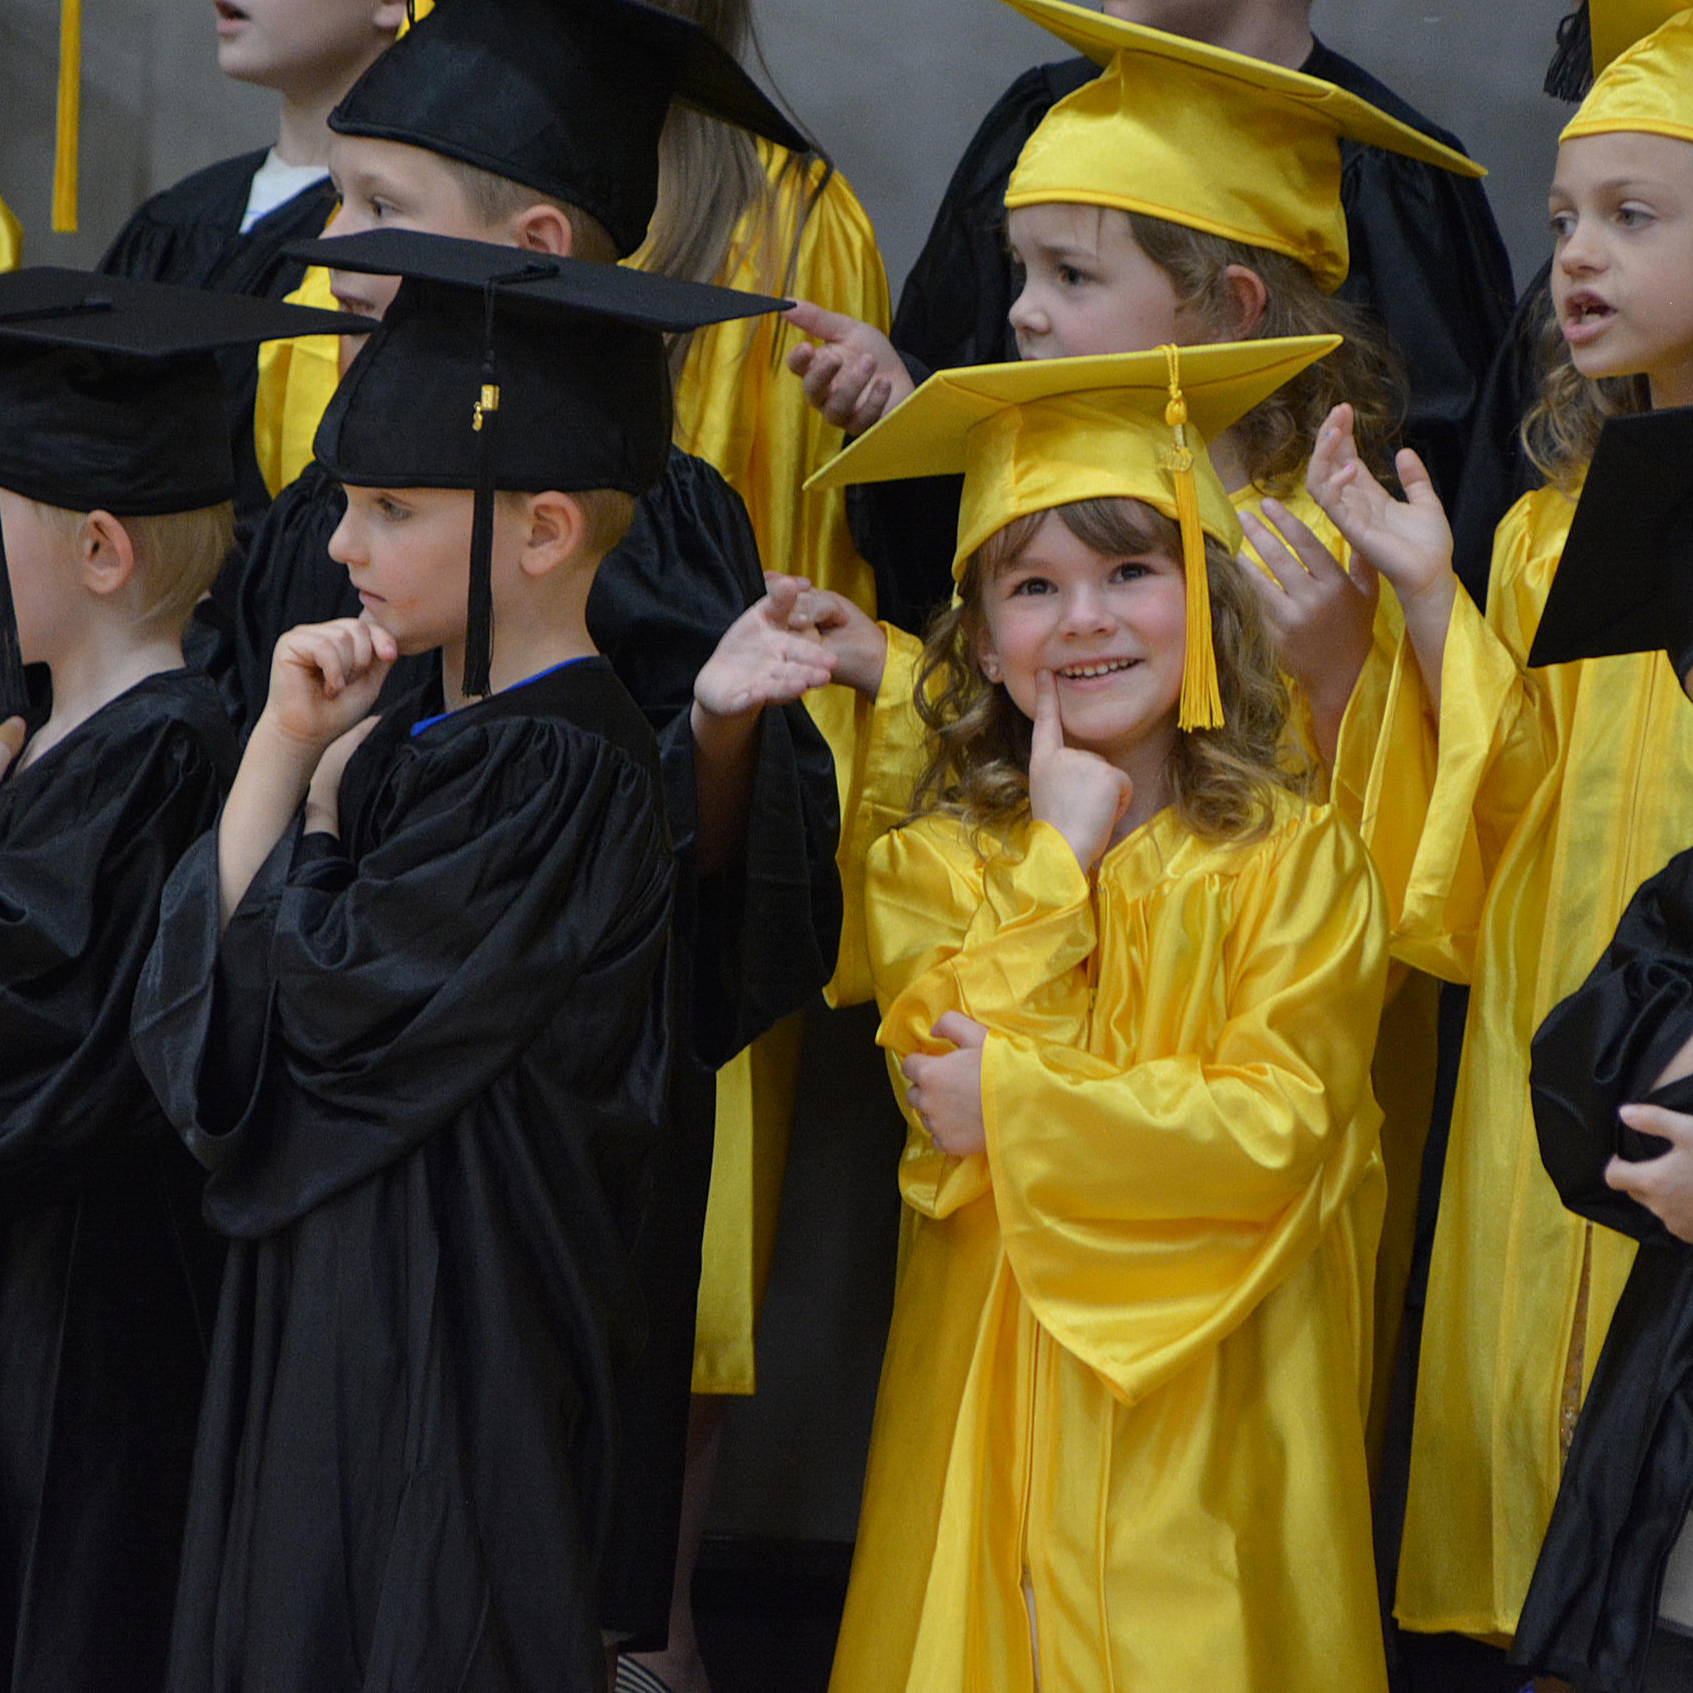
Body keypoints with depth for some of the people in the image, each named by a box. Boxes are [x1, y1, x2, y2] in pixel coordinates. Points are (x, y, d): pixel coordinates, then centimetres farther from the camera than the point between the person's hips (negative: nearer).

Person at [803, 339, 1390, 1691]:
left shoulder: (1297, 857, -2)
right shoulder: (933, 868, 5)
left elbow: (1286, 1127, -12)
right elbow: (941, 1073, -12)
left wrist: (1014, 1103, -13)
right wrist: (1061, 855, -8)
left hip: (1209, 1398, -2)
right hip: (998, 1404, 2)